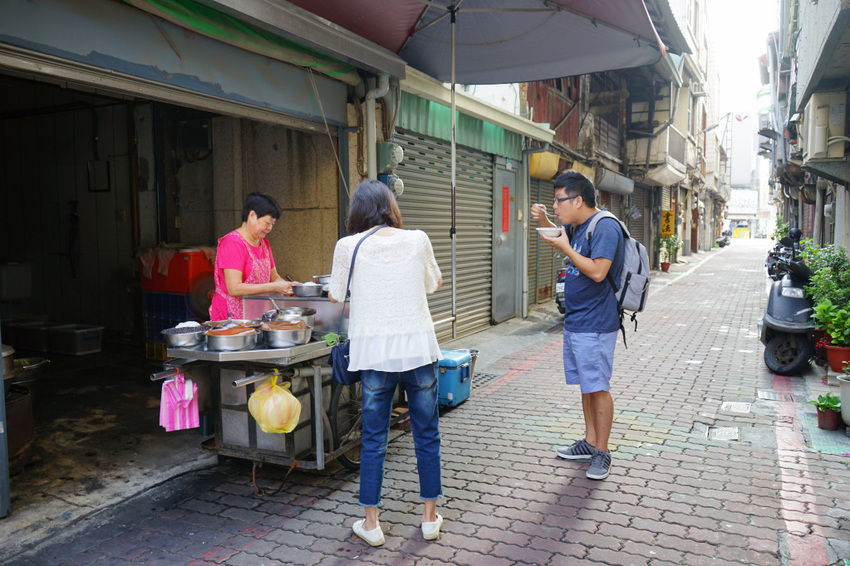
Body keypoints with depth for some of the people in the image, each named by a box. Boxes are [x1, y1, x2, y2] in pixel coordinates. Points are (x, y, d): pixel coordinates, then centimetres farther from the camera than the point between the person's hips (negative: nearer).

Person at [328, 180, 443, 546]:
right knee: (427, 436, 14)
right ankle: (430, 517, 26)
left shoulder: (348, 246, -4)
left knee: (373, 439, 10)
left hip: (375, 351, -1)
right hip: (419, 347, 1)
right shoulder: (417, 240, -1)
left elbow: (335, 295, 9)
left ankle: (371, 524, 20)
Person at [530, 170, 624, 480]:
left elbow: (598, 271, -26)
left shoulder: (605, 227, -16)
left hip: (595, 326, -9)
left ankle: (602, 452, 9)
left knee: (598, 387, -2)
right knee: (586, 385, 16)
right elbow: (559, 236, 34)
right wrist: (544, 221, 13)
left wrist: (564, 247, -17)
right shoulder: (577, 226, 11)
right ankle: (590, 443, 27)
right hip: (574, 322, 9)